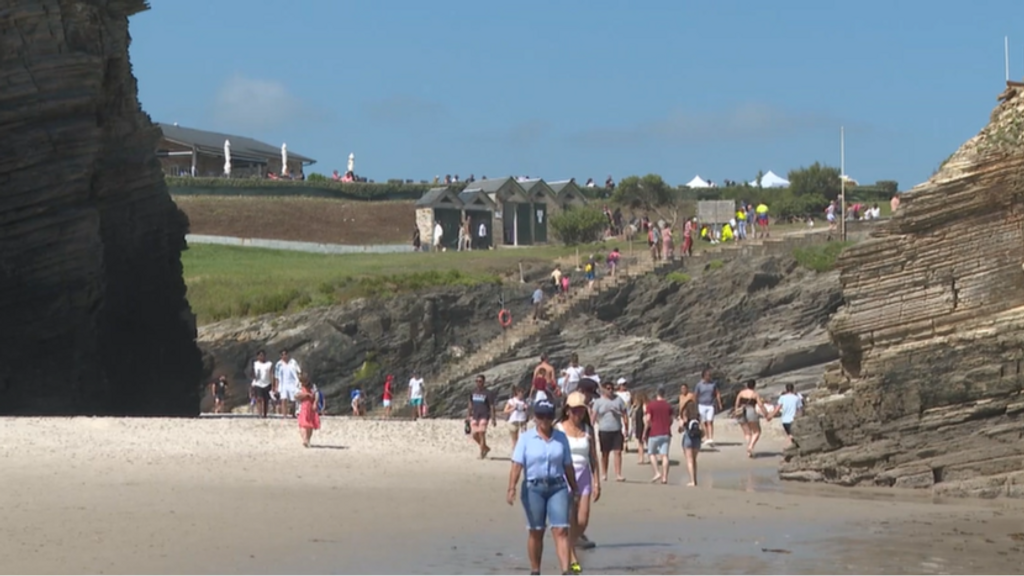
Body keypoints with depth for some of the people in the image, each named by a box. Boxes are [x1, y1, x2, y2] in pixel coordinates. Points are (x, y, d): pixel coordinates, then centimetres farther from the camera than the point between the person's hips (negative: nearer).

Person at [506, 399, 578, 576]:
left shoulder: (561, 437, 7)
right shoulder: (526, 438, 0)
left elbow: (568, 466, 13)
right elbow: (517, 465, -8)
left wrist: (574, 489, 18)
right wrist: (511, 489, -19)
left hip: (557, 487, 1)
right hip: (533, 488, -1)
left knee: (561, 530, -9)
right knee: (536, 532, 7)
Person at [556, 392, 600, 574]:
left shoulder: (588, 430, 8)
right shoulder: (559, 429, -1)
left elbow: (593, 457, 10)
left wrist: (596, 482, 6)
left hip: (583, 476, 3)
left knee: (582, 521, -1)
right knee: (569, 521, -6)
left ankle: (570, 545, 26)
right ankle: (571, 557, 3)